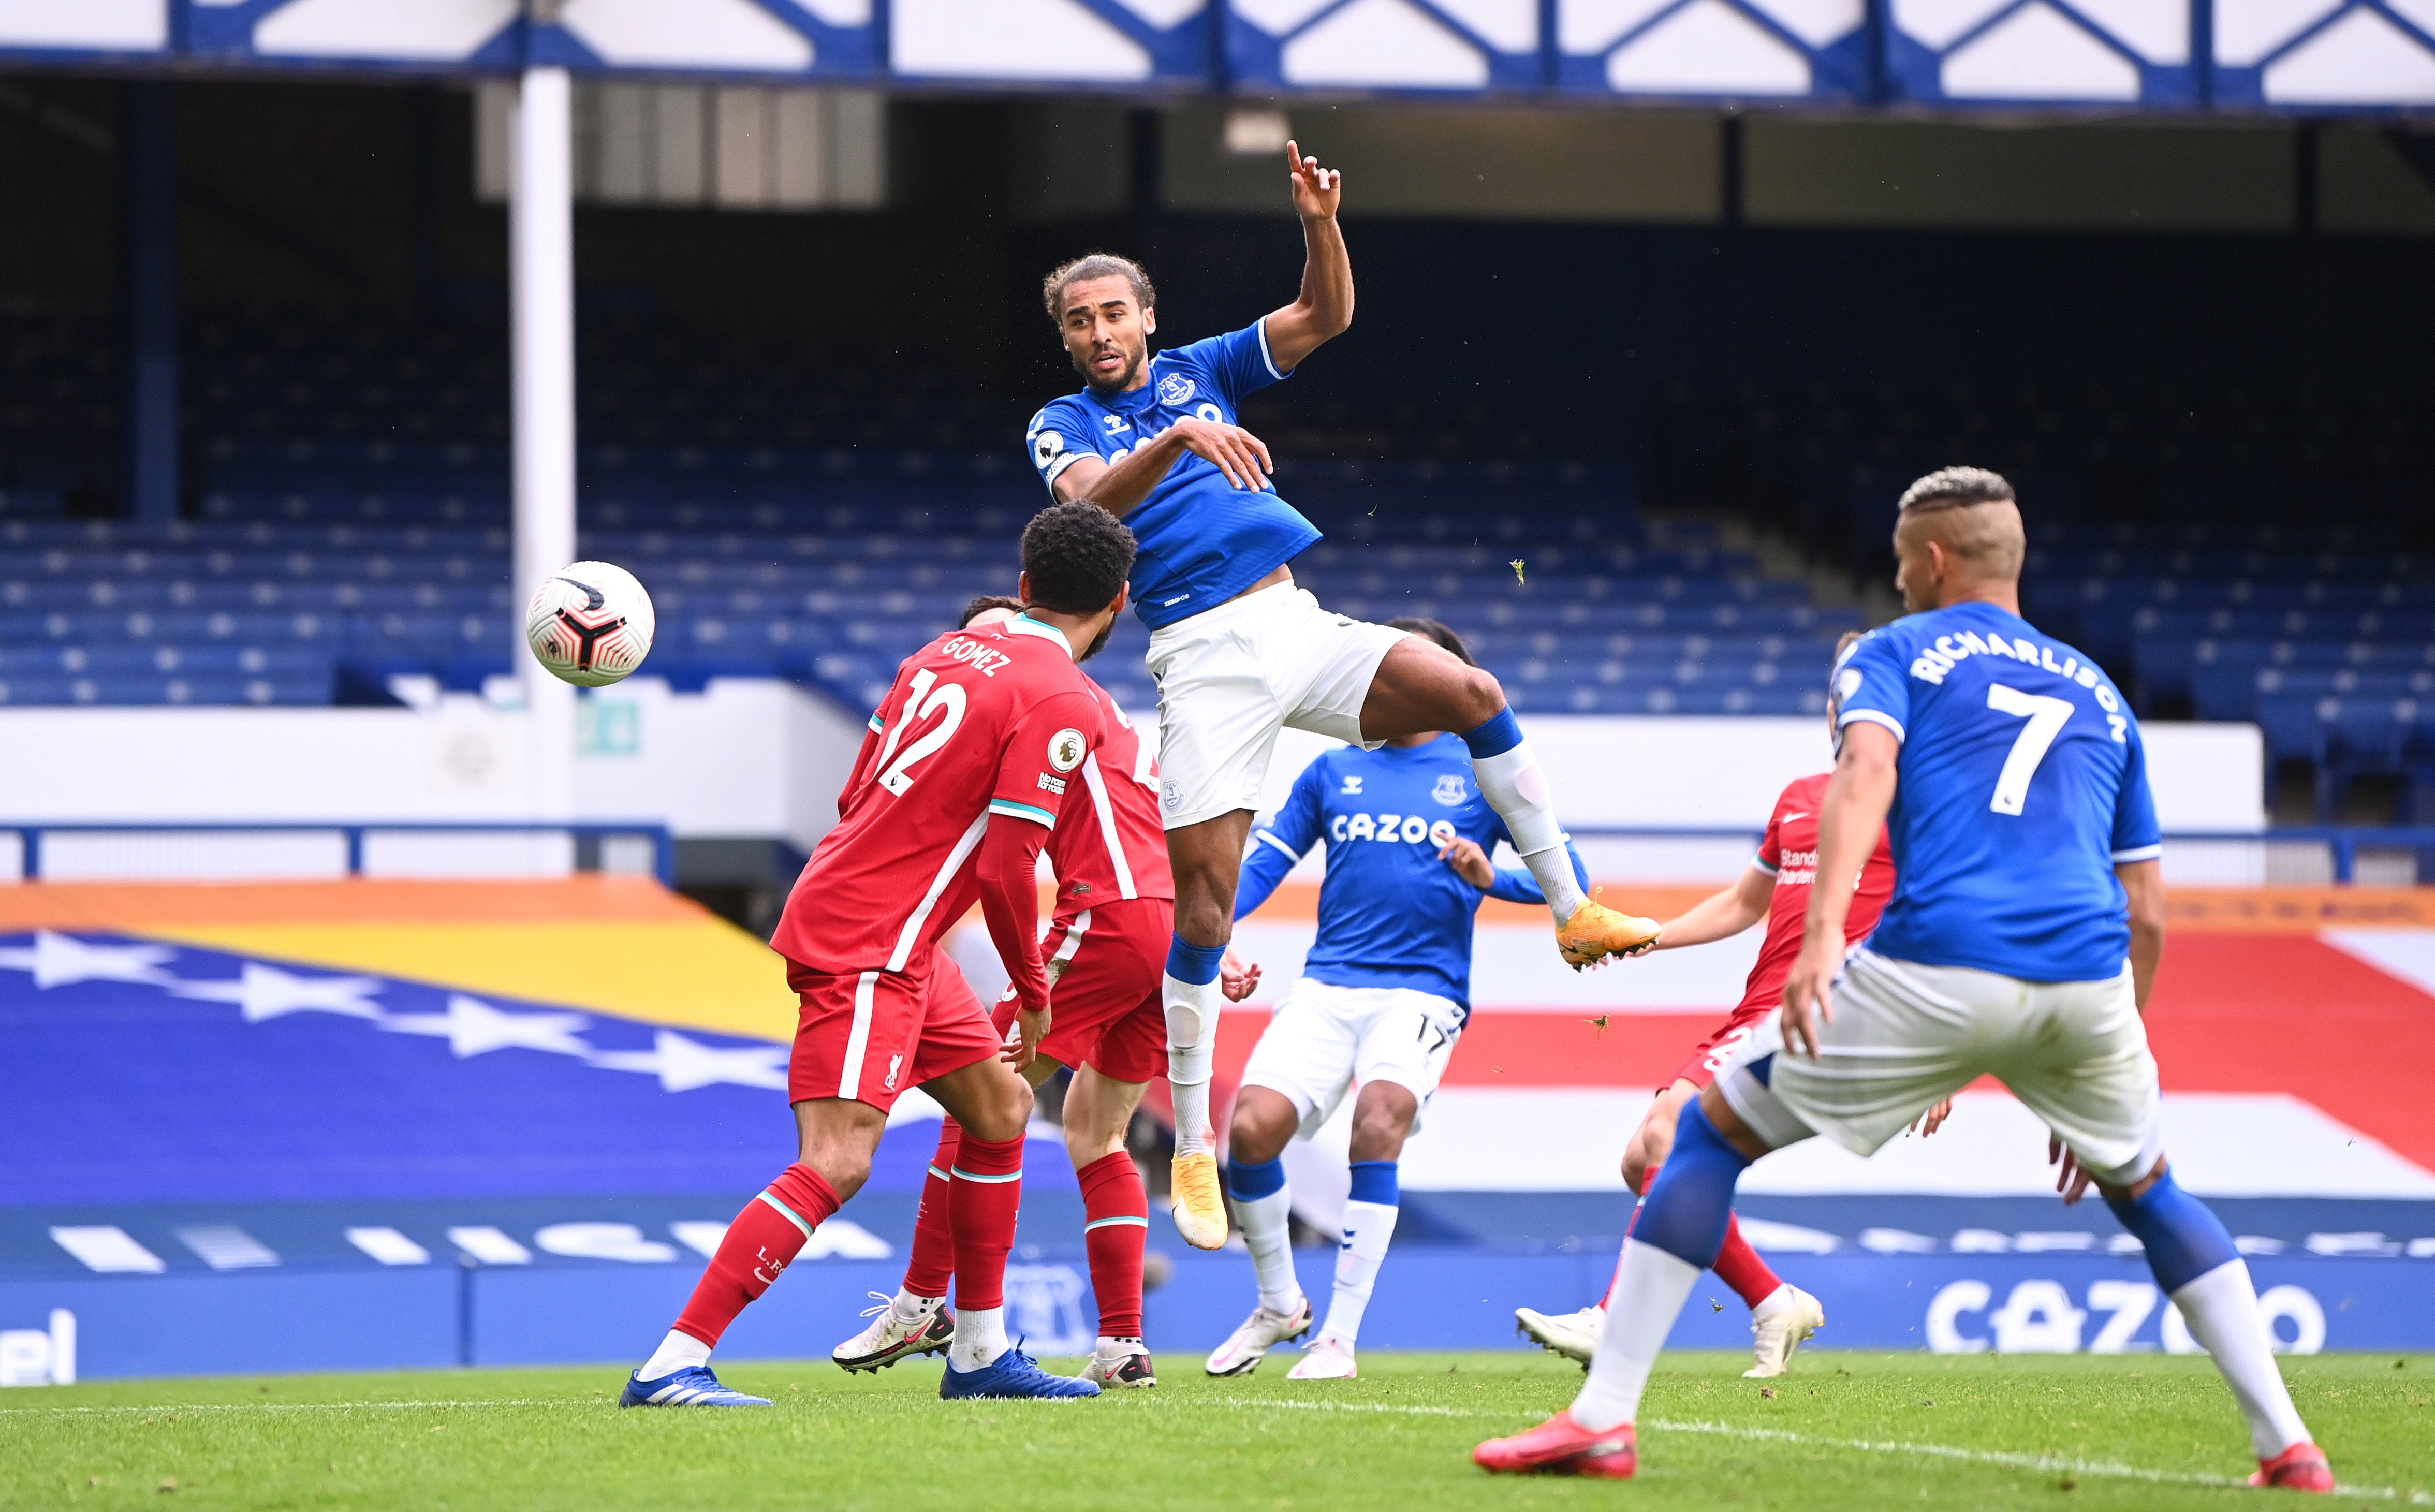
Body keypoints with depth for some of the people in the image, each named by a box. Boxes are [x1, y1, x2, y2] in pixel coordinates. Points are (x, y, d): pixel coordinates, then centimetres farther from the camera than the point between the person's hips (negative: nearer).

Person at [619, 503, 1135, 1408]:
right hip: (868, 949, -10)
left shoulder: (945, 654, 12)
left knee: (1001, 1105, 19)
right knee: (836, 1165, -17)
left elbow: (857, 797, 17)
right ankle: (670, 1366, -21)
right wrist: (1032, 991, -3)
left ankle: (980, 1356, 25)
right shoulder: (1061, 704, -13)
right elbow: (1006, 869, -17)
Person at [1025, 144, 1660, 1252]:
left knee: (1466, 692, -18)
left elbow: (1326, 317, 6)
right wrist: (1178, 438, -33)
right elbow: (1094, 497, -18)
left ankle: (1573, 913, -8)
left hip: (1295, 622, 4)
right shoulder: (1064, 425, 5)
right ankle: (1193, 1146, -1)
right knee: (1202, 900, -8)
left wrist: (1320, 224, -11)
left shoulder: (1197, 371, 15)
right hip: (1203, 655, -3)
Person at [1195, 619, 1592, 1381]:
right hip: (1327, 986, 3)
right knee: (1252, 1127, -18)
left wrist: (1490, 877, -17)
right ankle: (1279, 1303, 9)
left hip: (1424, 990, -3)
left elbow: (1565, 873, 3)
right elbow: (1263, 861, 14)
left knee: (1380, 1119, -29)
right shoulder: (1334, 771, 16)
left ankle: (1340, 1337, -20)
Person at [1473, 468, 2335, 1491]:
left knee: (1709, 1136, 12)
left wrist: (1822, 934, -21)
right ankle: (2289, 1446, 19)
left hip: (1937, 970, -4)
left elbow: (1865, 772, -7)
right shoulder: (2099, 695, 28)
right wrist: (2101, 1086, 35)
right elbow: (2147, 917, 27)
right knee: (2148, 1193, 29)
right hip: (2085, 982, 4)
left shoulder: (1895, 654, 16)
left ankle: (1603, 1417, 2)